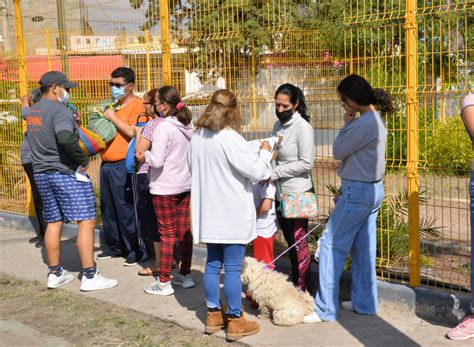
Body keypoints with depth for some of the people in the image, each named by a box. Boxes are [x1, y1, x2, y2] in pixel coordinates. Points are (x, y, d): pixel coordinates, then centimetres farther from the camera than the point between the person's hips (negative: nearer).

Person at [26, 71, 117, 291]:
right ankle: (89, 276, -5)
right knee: (86, 221, -5)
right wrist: (83, 159, -18)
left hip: (41, 172, 9)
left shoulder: (32, 112, 13)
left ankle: (55, 273, 21)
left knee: (53, 223, 15)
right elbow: (66, 139, -32)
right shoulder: (60, 111, -16)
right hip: (66, 173, -9)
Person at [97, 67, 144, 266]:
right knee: (108, 209, 13)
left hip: (123, 166, -8)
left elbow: (133, 132, -21)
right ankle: (113, 246, 26)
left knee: (127, 210, -4)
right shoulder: (112, 105, 19)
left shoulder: (137, 105, -7)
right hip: (106, 164, 8)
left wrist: (112, 117, -13)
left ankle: (134, 250, 6)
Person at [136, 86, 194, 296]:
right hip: (185, 185, 7)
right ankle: (185, 275, 24)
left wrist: (145, 156, -2)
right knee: (184, 230, 14)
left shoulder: (164, 127, -18)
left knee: (167, 233, 0)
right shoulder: (188, 125, 4)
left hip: (165, 188, -7)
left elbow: (157, 160, -23)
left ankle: (164, 282, 8)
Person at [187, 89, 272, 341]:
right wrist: (265, 152, 1)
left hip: (209, 213, 7)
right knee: (233, 268, 0)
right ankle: (235, 322, 9)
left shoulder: (197, 139, 5)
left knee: (213, 264, 15)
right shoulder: (231, 139, -18)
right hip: (232, 215, -7)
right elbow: (257, 172, -16)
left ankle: (214, 315, 24)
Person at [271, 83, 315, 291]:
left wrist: (275, 172, -18)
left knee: (299, 243, 1)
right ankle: (294, 285, 26)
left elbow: (306, 163, -17)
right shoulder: (278, 125, 9)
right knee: (290, 243, 15)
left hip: (297, 195, -7)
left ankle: (301, 290, 11)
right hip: (280, 194, 7)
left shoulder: (302, 127, -13)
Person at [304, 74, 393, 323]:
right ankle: (364, 302, 24)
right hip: (373, 189, 10)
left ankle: (326, 309, 1)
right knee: (363, 248, 15)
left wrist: (346, 124, -3)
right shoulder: (376, 120, 12)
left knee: (331, 245, -4)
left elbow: (338, 151, -12)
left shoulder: (365, 122, -20)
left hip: (357, 191, -10)